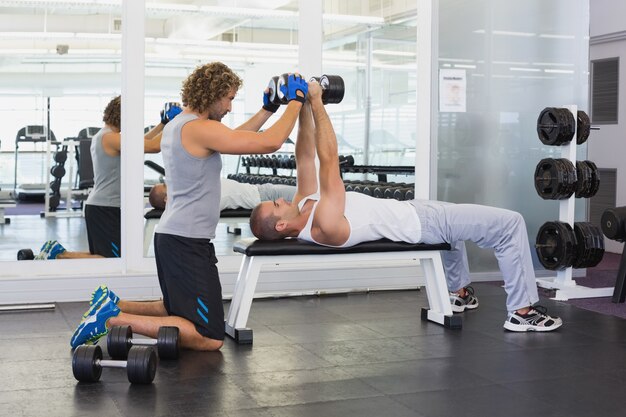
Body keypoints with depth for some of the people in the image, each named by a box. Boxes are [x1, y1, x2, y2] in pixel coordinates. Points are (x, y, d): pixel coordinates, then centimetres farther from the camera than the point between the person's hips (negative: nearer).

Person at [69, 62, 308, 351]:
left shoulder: (175, 126, 13)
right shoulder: (199, 128, -17)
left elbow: (232, 138, 27)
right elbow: (270, 143, -21)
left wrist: (268, 109, 26)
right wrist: (296, 100, -8)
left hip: (172, 236, 10)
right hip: (188, 242, -10)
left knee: (177, 311, 28)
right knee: (210, 338, -9)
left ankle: (112, 306, 17)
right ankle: (114, 318, -11)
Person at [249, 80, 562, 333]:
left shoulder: (303, 207, -7)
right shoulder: (326, 226, -33)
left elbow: (305, 158, -4)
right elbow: (329, 159, -38)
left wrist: (304, 106, -10)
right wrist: (315, 102, -36)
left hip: (409, 211, 10)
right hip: (421, 223, -10)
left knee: (453, 216, 39)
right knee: (510, 224, -7)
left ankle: (458, 293, 42)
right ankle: (522, 311, 2)